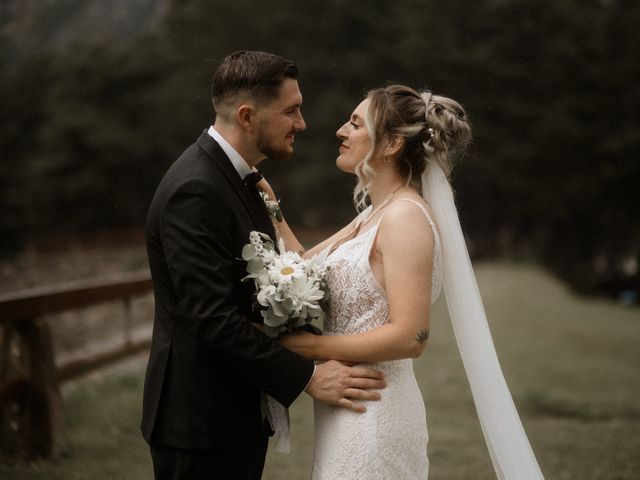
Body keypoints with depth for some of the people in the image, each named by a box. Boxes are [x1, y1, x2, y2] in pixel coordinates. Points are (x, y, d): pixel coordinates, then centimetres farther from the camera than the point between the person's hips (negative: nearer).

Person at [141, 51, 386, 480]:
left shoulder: (236, 177, 11)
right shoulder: (195, 191, -21)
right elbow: (213, 321, -25)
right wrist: (307, 377, -20)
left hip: (237, 414, 10)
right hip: (202, 424, -10)